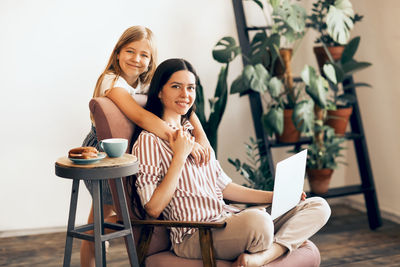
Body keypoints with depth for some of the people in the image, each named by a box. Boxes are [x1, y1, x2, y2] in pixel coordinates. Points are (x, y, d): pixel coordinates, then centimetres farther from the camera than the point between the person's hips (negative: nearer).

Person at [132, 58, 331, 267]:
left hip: (228, 217, 9)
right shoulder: (149, 140, -3)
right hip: (194, 234, -9)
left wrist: (275, 196, 12)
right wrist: (180, 156, -12)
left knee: (318, 206, -3)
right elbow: (153, 208, -11)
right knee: (257, 220, -41)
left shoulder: (194, 133, 22)